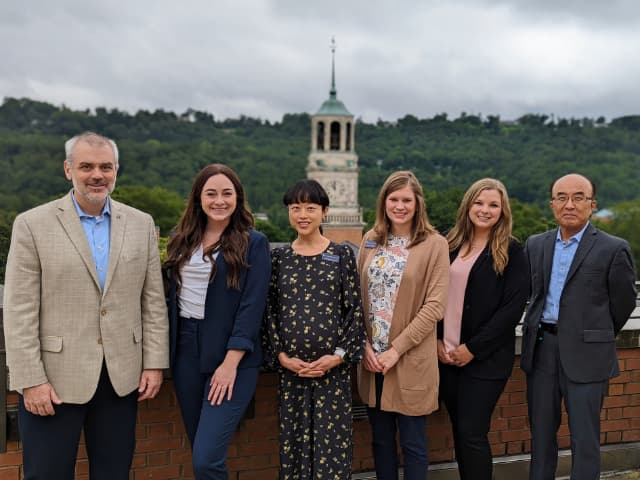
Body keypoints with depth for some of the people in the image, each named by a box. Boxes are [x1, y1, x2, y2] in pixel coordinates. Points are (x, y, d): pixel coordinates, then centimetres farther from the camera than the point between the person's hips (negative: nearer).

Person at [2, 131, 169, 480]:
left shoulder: (141, 224, 5)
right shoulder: (32, 224, -5)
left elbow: (153, 300, 6)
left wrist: (155, 363, 2)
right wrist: (31, 380, -11)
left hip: (122, 377, 3)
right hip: (54, 379, -2)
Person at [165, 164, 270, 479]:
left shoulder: (253, 243, -5)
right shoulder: (183, 240, 9)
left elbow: (252, 306, -10)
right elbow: (172, 294, 14)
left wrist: (231, 363, -16)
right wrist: (165, 348, 9)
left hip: (230, 357, -5)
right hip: (185, 349, 5)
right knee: (199, 453, 14)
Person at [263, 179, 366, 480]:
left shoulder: (342, 255, 2)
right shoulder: (278, 257, 6)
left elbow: (354, 309, 0)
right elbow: (270, 311, 6)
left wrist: (339, 355, -9)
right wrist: (281, 356, -4)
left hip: (332, 365, -2)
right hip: (290, 366, 2)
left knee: (332, 441, 2)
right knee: (293, 439, 8)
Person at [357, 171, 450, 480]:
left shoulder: (434, 244, -5)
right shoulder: (370, 241, 8)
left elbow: (435, 306, -11)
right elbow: (357, 297, 8)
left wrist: (396, 349, -15)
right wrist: (365, 345, -5)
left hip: (411, 359, -4)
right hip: (371, 357, 4)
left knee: (412, 443, 6)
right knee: (380, 439, 15)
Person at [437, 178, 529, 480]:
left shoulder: (511, 252, -5)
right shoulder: (450, 246, 7)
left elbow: (513, 307, -11)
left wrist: (473, 348, -13)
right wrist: (437, 340, -2)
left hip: (486, 358, -4)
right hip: (447, 355, 4)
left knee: (472, 433, -3)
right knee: (459, 431, 11)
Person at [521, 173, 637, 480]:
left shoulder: (613, 249, -6)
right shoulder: (535, 245, 7)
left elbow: (624, 302, 3)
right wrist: (545, 333, 13)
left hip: (585, 354, -4)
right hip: (541, 348, 4)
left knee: (584, 439, 4)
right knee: (541, 434, 14)